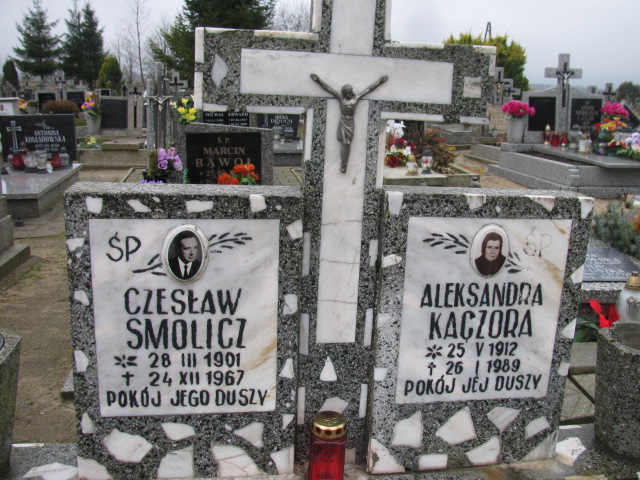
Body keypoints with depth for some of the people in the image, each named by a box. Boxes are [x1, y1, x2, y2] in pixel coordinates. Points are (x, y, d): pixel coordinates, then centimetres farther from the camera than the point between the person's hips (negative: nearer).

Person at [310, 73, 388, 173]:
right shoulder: (340, 98, 5)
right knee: (344, 143, -6)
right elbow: (328, 88, 6)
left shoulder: (356, 98, 9)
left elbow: (369, 89, 15)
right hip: (342, 124, -1)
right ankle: (343, 164, -2)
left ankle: (345, 164, 0)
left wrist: (379, 81, 20)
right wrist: (319, 81, 5)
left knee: (348, 144, -2)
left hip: (351, 124, 1)